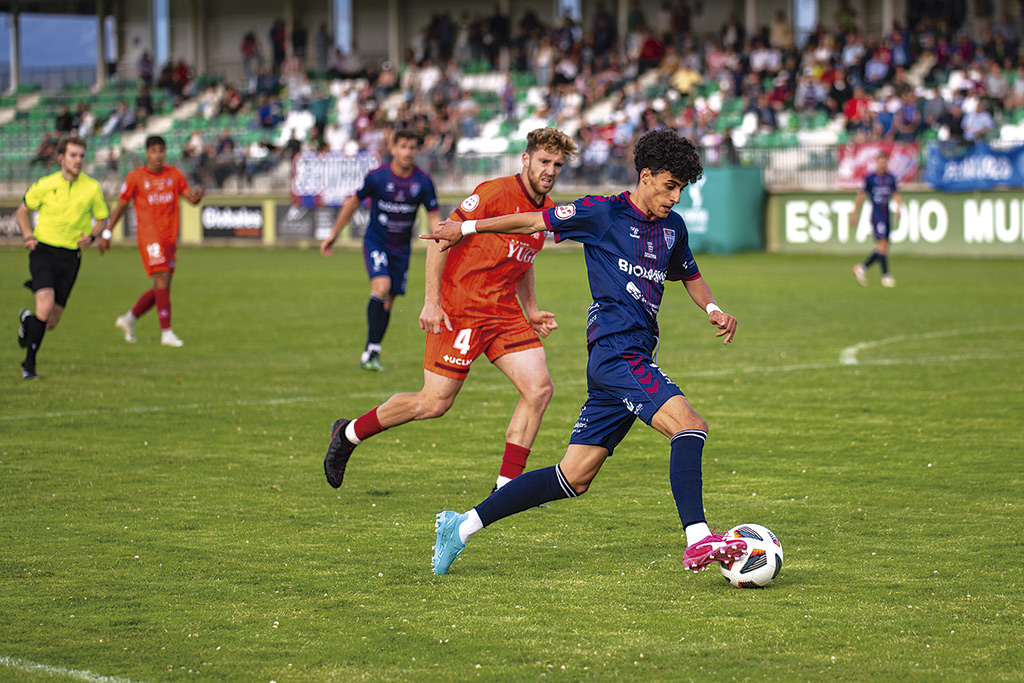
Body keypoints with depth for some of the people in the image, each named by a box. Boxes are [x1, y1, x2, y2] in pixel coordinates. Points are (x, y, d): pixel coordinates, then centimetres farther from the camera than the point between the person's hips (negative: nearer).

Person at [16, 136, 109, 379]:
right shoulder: (45, 185, -3)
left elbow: (102, 220, 12)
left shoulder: (92, 187, 0)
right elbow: (22, 210, 13)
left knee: (51, 322, 2)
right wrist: (28, 235, -5)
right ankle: (29, 364, -10)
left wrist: (91, 236, -9)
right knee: (46, 306, -24)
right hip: (43, 250, -2)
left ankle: (27, 320, 40)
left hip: (70, 256, 2)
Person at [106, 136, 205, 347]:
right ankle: (166, 333, -17)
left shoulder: (174, 175, 10)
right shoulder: (135, 177, -1)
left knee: (161, 288, 7)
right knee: (163, 280, -16)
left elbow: (191, 198, 8)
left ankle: (129, 318, 26)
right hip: (149, 236, -5)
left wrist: (197, 195, -17)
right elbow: (121, 206, 5)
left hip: (170, 236, 5)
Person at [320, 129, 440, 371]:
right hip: (376, 241, -3)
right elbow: (353, 202, 1)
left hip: (401, 247, 3)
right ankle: (372, 350, -22)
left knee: (388, 301, 5)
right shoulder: (377, 177, -12)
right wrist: (334, 234, 5)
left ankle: (371, 355, 17)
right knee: (381, 286, -25)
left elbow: (433, 217, 1)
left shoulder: (423, 182, -7)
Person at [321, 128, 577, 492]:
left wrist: (532, 311, 18)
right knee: (435, 402, -5)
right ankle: (348, 434, 17)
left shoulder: (547, 209, 9)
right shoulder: (496, 192, -16)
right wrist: (432, 301, -20)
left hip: (503, 310, 7)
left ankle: (506, 487, 0)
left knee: (539, 389, -7)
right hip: (459, 307, -7)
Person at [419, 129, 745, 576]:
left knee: (573, 477, 7)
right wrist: (467, 228, 12)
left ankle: (462, 525, 14)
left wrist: (712, 309, 14)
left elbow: (690, 276, 34)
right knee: (689, 426, -25)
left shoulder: (672, 228, 18)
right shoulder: (603, 214, -3)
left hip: (635, 362, 8)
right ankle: (698, 541, -34)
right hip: (614, 352, -8)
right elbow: (535, 222, 6)